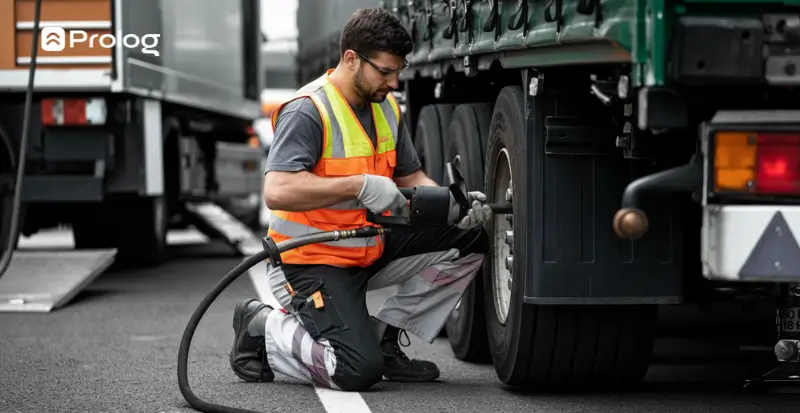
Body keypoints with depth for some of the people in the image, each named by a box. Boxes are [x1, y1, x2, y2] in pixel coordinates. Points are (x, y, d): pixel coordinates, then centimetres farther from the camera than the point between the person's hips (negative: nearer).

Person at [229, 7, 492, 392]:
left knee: (468, 240, -2)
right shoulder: (307, 111, -21)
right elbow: (277, 192, -33)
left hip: (372, 249, 9)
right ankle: (263, 330, 2)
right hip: (312, 260, -8)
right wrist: (361, 185, -34)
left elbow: (410, 177, 15)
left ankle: (383, 336, 6)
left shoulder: (387, 108, 6)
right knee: (359, 371, -24)